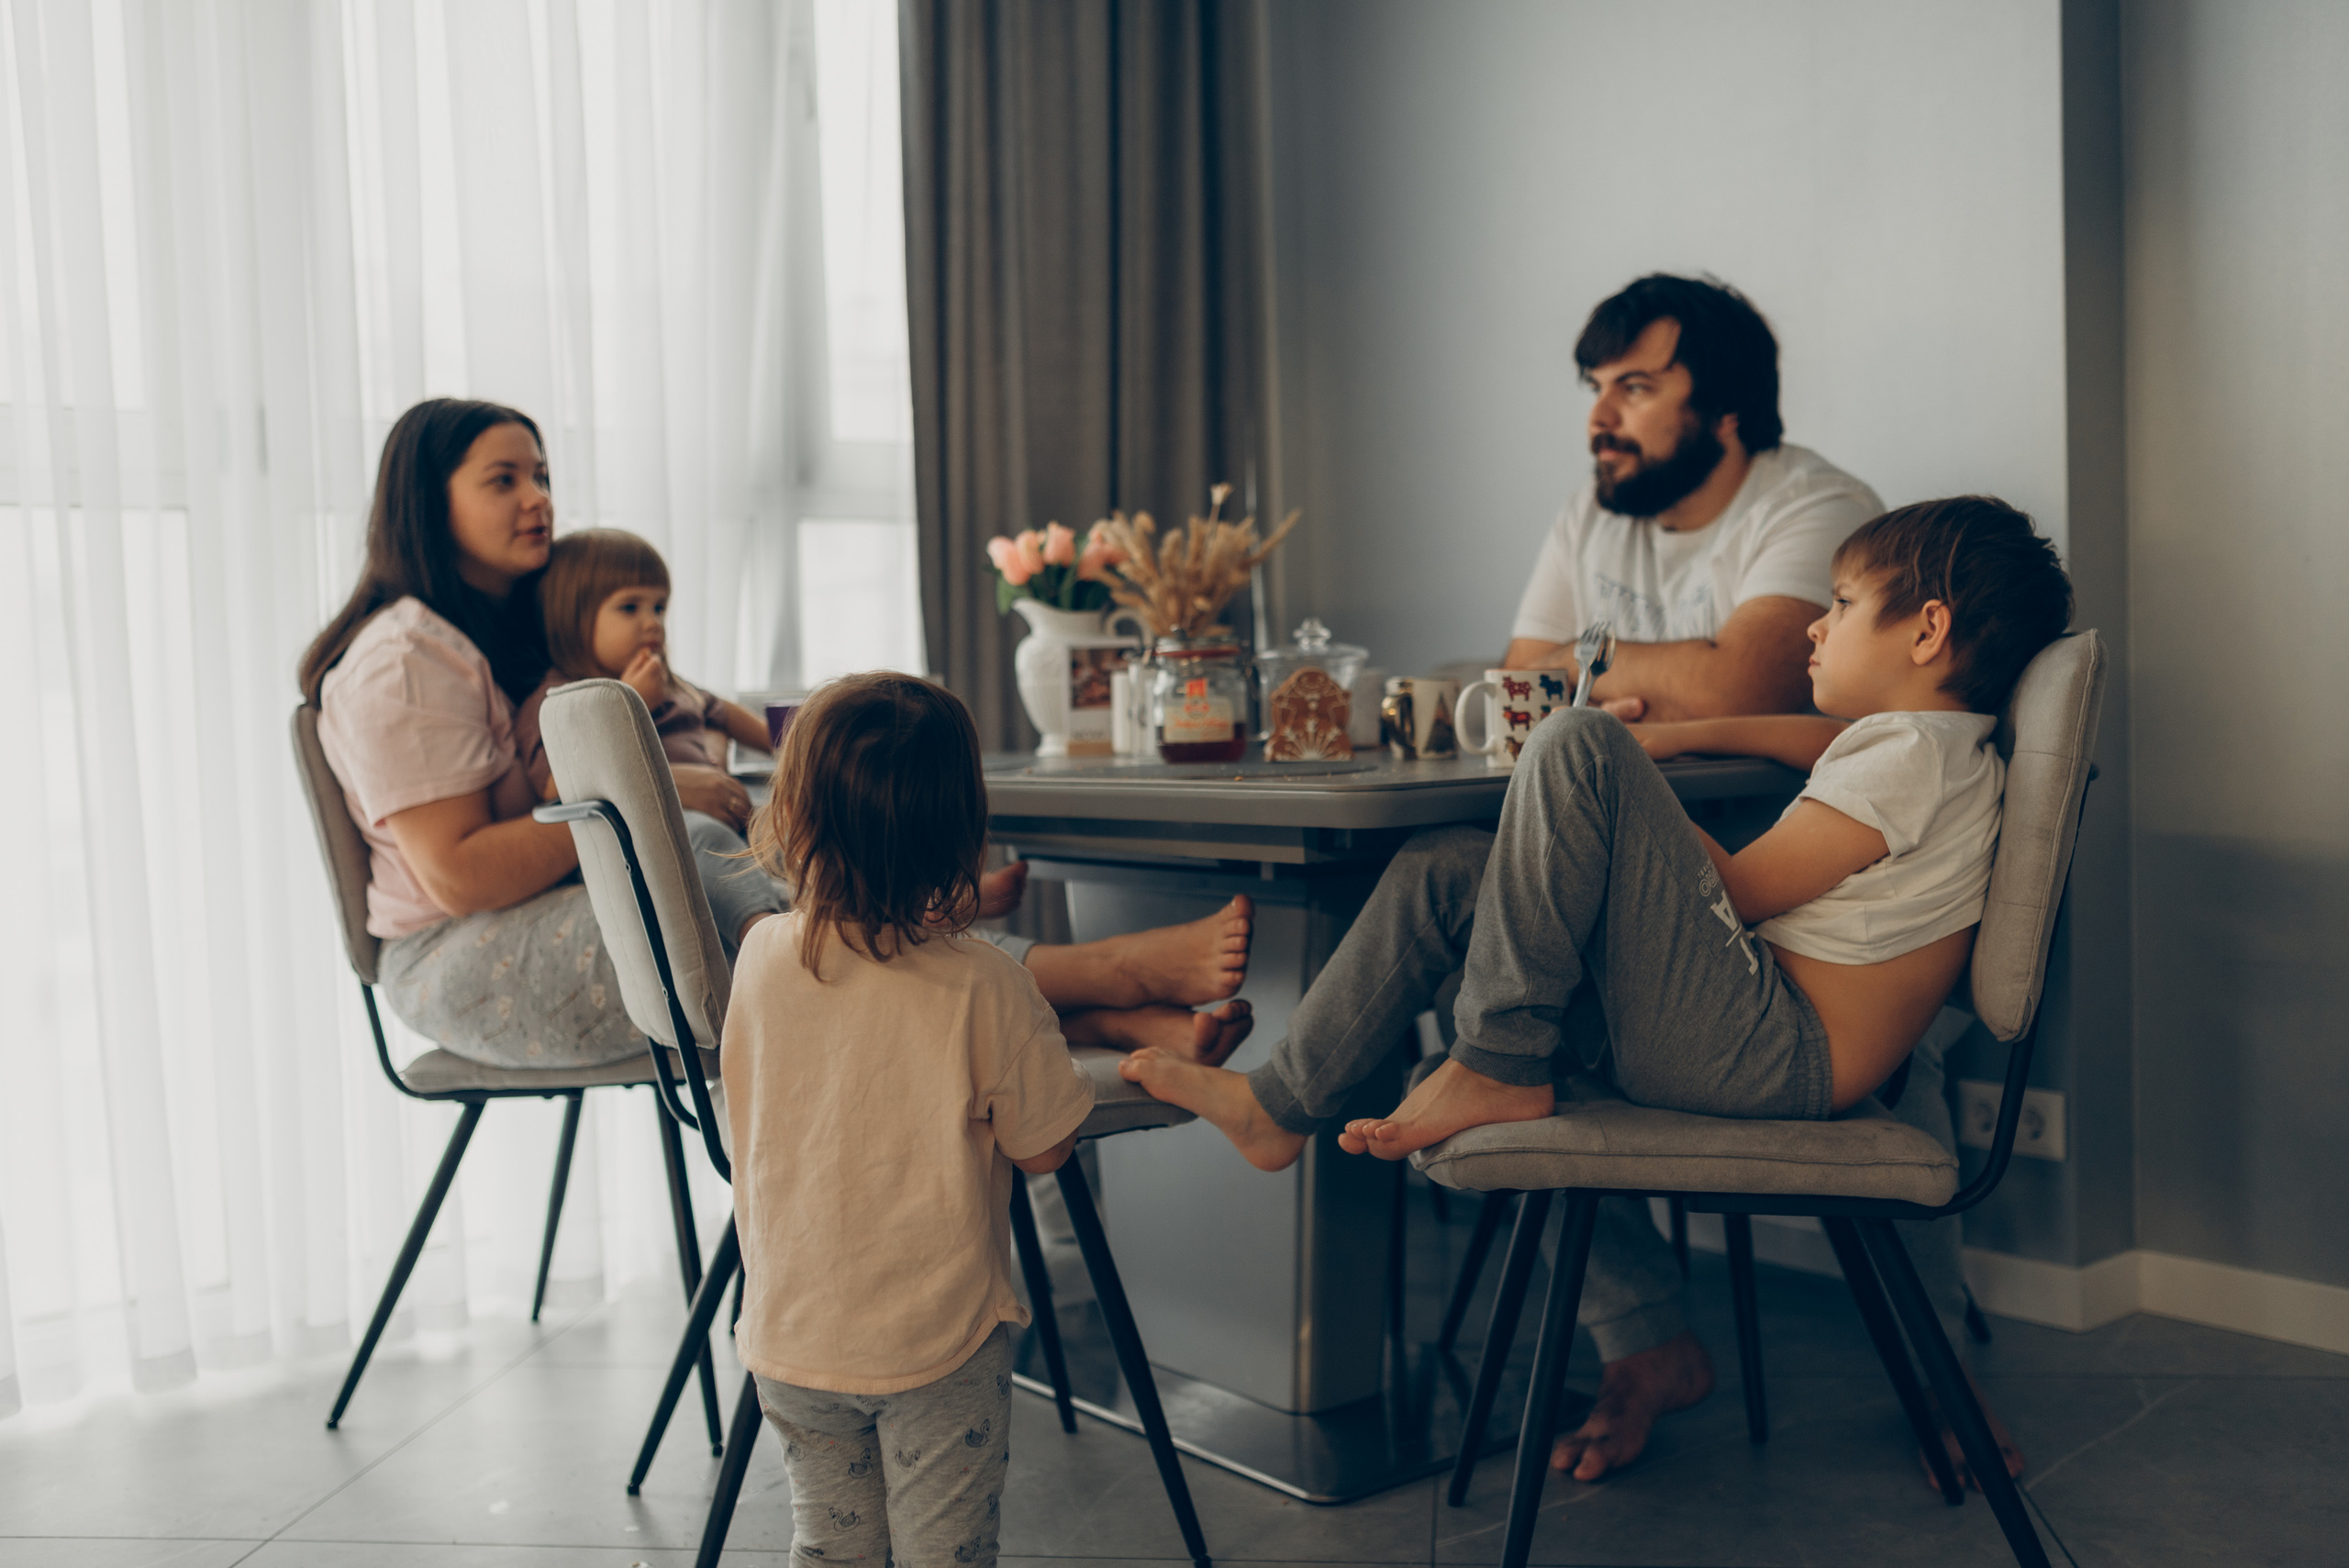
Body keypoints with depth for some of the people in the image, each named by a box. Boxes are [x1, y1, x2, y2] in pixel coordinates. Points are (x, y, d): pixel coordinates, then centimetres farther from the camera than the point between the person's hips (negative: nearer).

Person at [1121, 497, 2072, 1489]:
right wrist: (1680, 738, 27)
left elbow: (1742, 894, -10)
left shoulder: (1910, 756, -9)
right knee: (1449, 870, 12)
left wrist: (1650, 810, 5)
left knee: (1577, 747, -21)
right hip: (1755, 1054, 11)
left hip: (1763, 1059, -11)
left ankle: (1497, 1070, -15)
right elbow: (1827, 741, 39)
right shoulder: (1927, 744, 19)